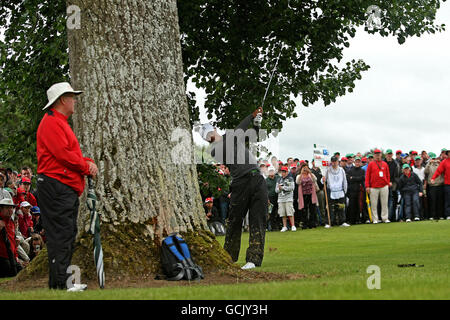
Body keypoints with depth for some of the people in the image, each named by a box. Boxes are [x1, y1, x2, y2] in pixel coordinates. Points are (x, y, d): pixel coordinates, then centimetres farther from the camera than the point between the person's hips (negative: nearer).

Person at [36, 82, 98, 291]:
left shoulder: (61, 123, 24)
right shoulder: (51, 123, -11)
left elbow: (71, 154, 25)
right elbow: (63, 154, -20)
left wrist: (88, 162, 6)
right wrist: (86, 166, -8)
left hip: (68, 188, 11)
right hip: (55, 186, -11)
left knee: (68, 235, 12)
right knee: (60, 234, -11)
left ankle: (63, 280, 17)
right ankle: (59, 283, -10)